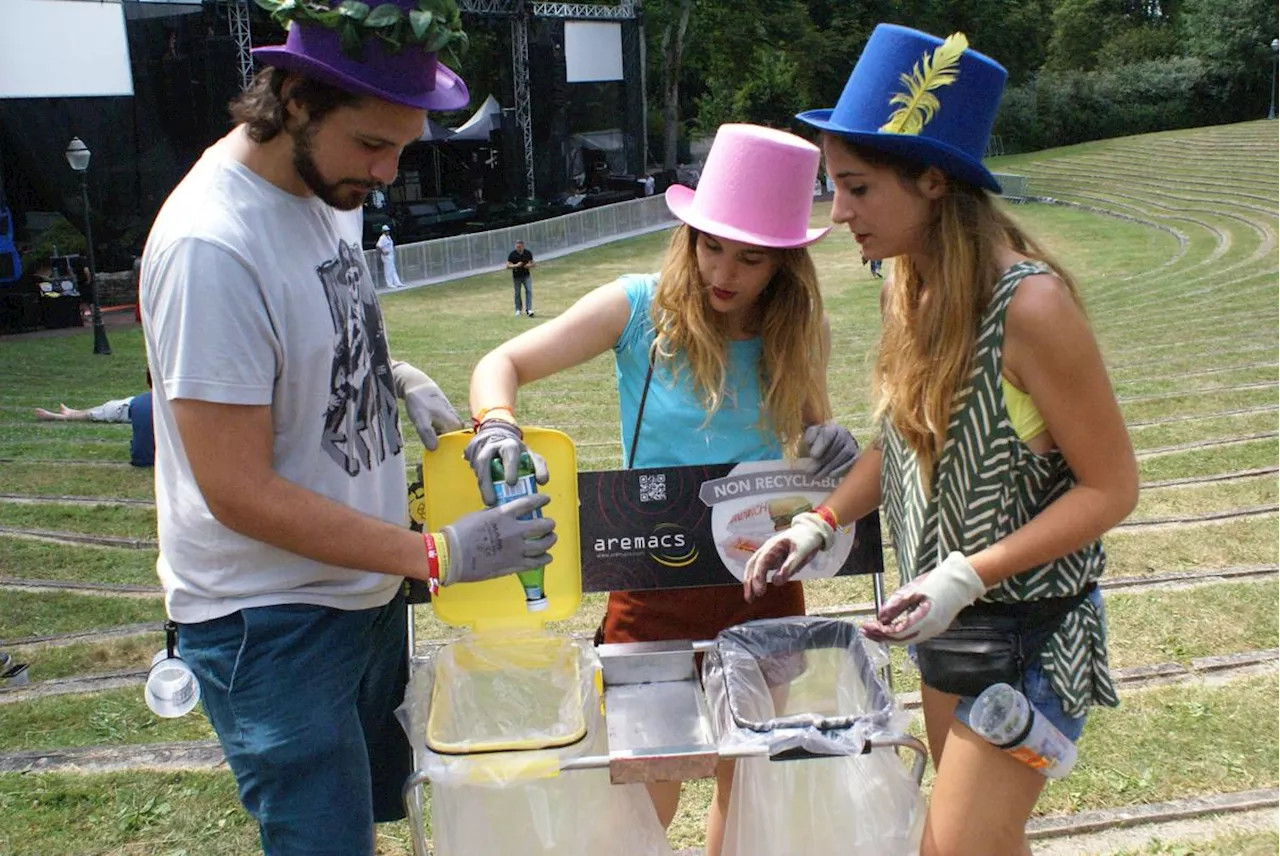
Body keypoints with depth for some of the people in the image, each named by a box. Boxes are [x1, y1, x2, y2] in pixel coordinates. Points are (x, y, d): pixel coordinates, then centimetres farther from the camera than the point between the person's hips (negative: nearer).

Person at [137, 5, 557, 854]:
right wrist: (436, 554, -23)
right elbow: (237, 491, -23)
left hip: (365, 588, 8)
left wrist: (392, 374, -2)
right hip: (272, 624, -8)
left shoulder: (329, 186, 1)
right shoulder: (209, 246, -25)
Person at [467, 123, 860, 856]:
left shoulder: (797, 334, -2)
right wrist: (497, 426, -31)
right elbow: (501, 365, -9)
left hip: (764, 587, 3)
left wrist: (834, 446, -12)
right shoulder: (641, 307, -11)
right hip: (657, 586, -3)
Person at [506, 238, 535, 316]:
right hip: (516, 277, -1)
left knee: (529, 291, -12)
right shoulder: (512, 254, -6)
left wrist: (530, 265, -12)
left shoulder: (528, 253, 1)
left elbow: (532, 264, 11)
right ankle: (518, 310, 19)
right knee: (517, 293, 6)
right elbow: (508, 266, -7)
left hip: (526, 275, 1)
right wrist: (516, 265, -23)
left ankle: (528, 309, -14)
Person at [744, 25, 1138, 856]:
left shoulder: (1030, 304, -25)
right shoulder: (906, 287, -2)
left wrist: (969, 574, -25)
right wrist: (820, 523, -2)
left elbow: (1110, 487, -18)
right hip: (948, 625, 7)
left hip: (1028, 633, -7)